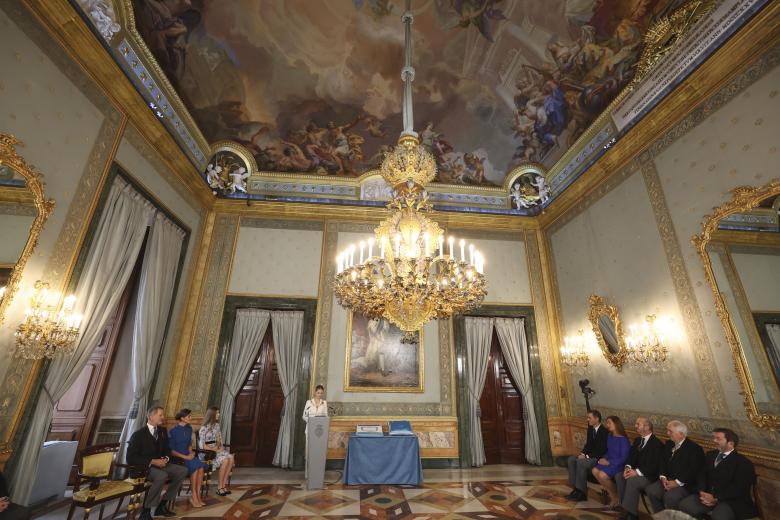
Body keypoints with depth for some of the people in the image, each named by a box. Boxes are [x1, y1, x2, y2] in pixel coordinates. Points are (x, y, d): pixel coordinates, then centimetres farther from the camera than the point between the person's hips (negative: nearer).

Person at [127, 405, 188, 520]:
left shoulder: (162, 431, 8)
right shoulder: (138, 434, -12)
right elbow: (131, 458, -16)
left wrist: (165, 458, -7)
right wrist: (152, 461, -23)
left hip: (159, 463, 7)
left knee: (183, 470, -12)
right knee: (162, 475, -36)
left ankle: (162, 505, -1)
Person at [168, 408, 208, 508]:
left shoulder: (189, 429, 10)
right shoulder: (173, 431, -9)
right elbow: (171, 450, -9)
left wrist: (191, 453, -1)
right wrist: (185, 457, -17)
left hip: (188, 456, 5)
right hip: (177, 458, -5)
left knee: (201, 466, -25)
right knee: (195, 466, -31)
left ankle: (198, 495, -17)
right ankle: (193, 496, -18)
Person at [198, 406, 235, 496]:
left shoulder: (217, 426, 11)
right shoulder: (204, 428, -10)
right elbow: (201, 445, -14)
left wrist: (219, 446, -7)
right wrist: (215, 450, -17)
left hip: (217, 450, 6)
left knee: (231, 458, -23)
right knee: (225, 460, -29)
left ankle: (224, 485, -15)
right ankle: (220, 488, -15)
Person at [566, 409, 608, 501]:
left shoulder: (604, 431, -17)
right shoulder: (590, 429, 9)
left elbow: (602, 451, -20)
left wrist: (587, 456, -20)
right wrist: (583, 453, -4)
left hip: (599, 458, -8)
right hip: (589, 455, 8)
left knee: (580, 462, -29)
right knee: (571, 459, -12)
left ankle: (581, 492, -15)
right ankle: (575, 488, -9)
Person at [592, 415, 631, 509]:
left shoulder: (623, 439, -15)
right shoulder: (610, 437, 7)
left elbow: (624, 458, -15)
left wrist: (609, 462, -18)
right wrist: (604, 458, -3)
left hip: (619, 464, -7)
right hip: (609, 461, 7)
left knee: (602, 475, -27)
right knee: (595, 471, -18)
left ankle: (616, 496, 2)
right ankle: (611, 494, 1)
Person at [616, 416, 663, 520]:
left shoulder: (657, 444, -13)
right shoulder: (637, 440, 11)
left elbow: (655, 466, -19)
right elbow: (631, 457, 13)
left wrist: (637, 472, -23)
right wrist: (628, 467, -8)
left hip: (650, 476, -7)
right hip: (636, 471, 7)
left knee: (632, 480, -30)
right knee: (619, 476, -16)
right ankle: (625, 507, -10)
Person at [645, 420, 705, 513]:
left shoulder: (695, 448, -7)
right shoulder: (669, 444, 13)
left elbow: (693, 471, -14)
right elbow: (662, 462, 14)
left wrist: (677, 482, -18)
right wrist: (663, 477, -3)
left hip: (684, 484, -6)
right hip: (667, 480, 6)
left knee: (670, 497, -31)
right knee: (650, 490, -18)